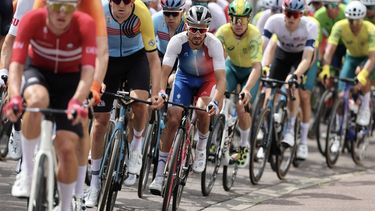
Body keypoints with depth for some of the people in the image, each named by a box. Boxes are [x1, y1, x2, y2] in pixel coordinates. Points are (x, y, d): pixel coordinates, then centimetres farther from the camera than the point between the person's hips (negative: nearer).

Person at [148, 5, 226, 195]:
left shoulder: (214, 44, -31)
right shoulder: (178, 41, -28)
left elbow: (221, 78, -35)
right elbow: (164, 71, -30)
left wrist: (216, 102, -51)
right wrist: (161, 92, -48)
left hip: (208, 79, -1)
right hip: (185, 78, 1)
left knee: (202, 109, -31)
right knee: (172, 118, -15)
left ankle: (201, 148, -1)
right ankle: (160, 174, -8)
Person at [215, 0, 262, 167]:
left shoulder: (255, 35, -33)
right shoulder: (224, 31, -27)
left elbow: (257, 67, -41)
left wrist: (247, 89, -55)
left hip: (249, 71, -2)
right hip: (232, 66, 2)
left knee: (242, 107, -15)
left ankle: (244, 145, 12)